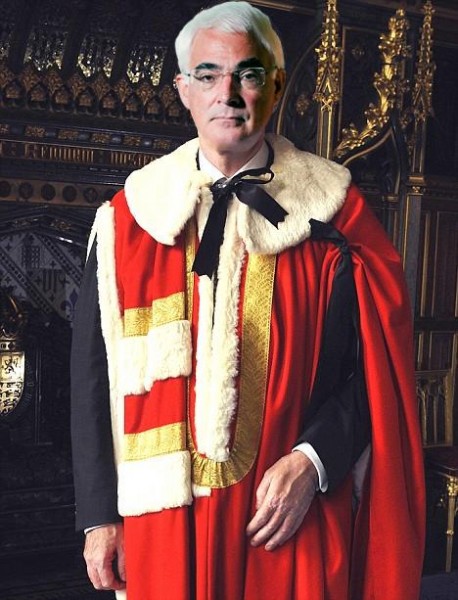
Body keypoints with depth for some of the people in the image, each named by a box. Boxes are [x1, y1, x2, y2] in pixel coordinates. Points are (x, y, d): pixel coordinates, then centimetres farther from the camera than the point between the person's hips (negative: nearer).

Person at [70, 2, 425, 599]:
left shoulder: (332, 215, -2)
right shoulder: (128, 219, 2)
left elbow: (375, 367, -2)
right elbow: (93, 372, 5)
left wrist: (312, 462, -16)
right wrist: (99, 517, 2)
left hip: (292, 522, -1)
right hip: (163, 516, 2)